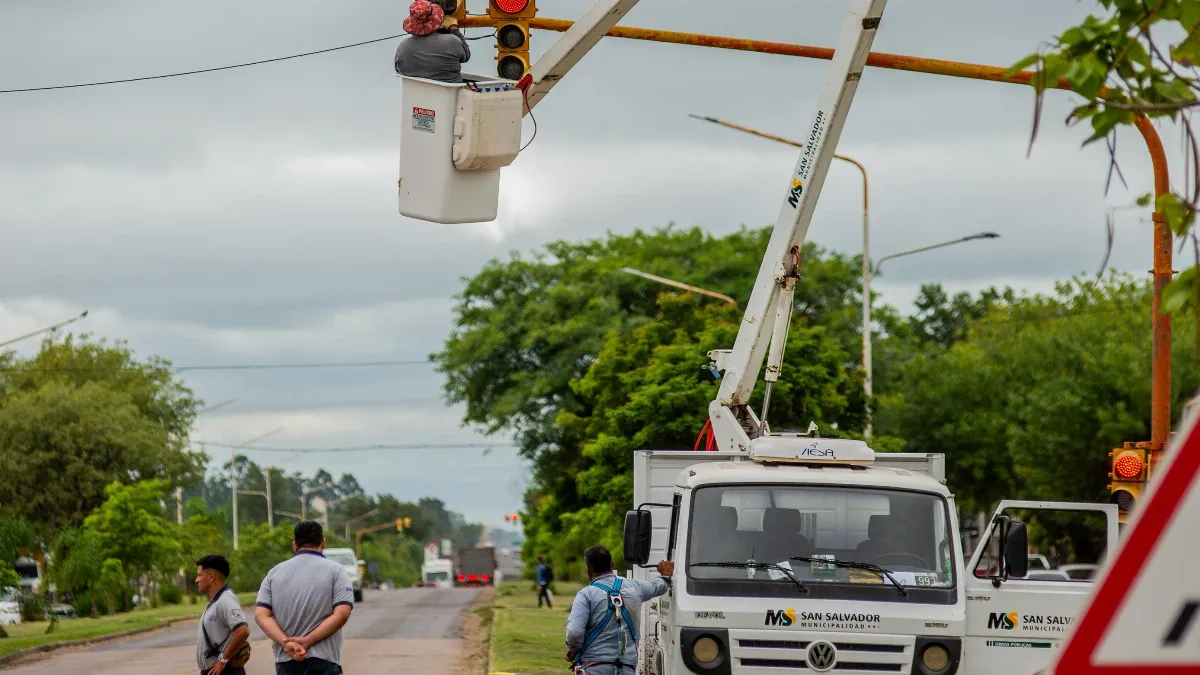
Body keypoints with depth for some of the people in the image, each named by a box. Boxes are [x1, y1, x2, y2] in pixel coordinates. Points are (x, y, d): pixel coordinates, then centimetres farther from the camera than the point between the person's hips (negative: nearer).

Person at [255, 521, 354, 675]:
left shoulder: (275, 573, 11)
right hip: (323, 662, -4)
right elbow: (341, 615, -11)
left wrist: (287, 643, -11)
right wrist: (306, 642, -12)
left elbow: (261, 615, 0)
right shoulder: (335, 571, 1)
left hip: (285, 662, 4)